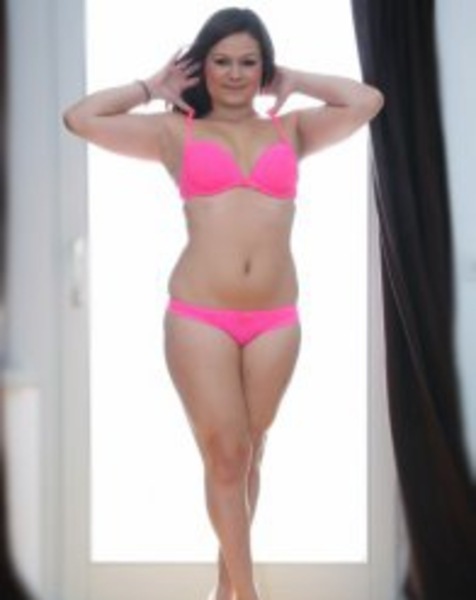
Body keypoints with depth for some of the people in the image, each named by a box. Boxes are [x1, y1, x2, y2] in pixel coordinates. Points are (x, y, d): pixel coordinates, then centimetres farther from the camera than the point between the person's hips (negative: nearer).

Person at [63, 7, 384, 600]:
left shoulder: (291, 130, 12)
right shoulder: (176, 133, 6)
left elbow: (367, 101, 3)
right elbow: (79, 118, 1)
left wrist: (293, 81, 12)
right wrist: (152, 87, 10)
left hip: (276, 320, 2)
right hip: (199, 318, -2)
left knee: (248, 453, 13)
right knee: (225, 454, -1)